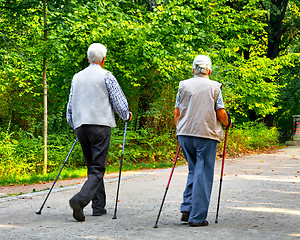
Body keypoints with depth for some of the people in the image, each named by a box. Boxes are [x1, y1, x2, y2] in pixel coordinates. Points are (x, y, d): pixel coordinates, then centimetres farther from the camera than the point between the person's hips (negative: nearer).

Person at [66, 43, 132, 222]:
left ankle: (99, 206, 13)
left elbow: (70, 105, 19)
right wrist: (127, 116, 16)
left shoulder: (77, 77, 15)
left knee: (92, 167, 14)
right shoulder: (106, 76, -2)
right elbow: (119, 101, -4)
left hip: (80, 126, 6)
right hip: (100, 125, -6)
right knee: (98, 169, -7)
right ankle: (79, 200, -26)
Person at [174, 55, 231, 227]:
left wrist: (179, 131, 21)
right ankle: (197, 217, 0)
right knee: (203, 174, 1)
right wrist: (227, 122, 15)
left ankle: (187, 209, 10)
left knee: (194, 170, 19)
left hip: (185, 134, 4)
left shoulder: (184, 85, 7)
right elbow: (221, 113, -5)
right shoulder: (214, 87, -1)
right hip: (207, 135, -4)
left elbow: (177, 112, 8)